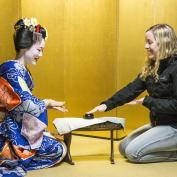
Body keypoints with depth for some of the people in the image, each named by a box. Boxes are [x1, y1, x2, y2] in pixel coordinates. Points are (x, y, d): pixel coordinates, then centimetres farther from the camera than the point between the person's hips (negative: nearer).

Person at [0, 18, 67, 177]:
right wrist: (47, 103, -3)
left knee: (56, 145, 14)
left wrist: (48, 104, 9)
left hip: (17, 128, 10)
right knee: (60, 150, -5)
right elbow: (28, 105, -20)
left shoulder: (22, 70, 12)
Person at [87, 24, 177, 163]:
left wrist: (147, 102, -19)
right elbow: (132, 89, 0)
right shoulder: (151, 68, 6)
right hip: (158, 123, 9)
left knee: (133, 152, -15)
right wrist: (106, 105, -11)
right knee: (124, 147, 10)